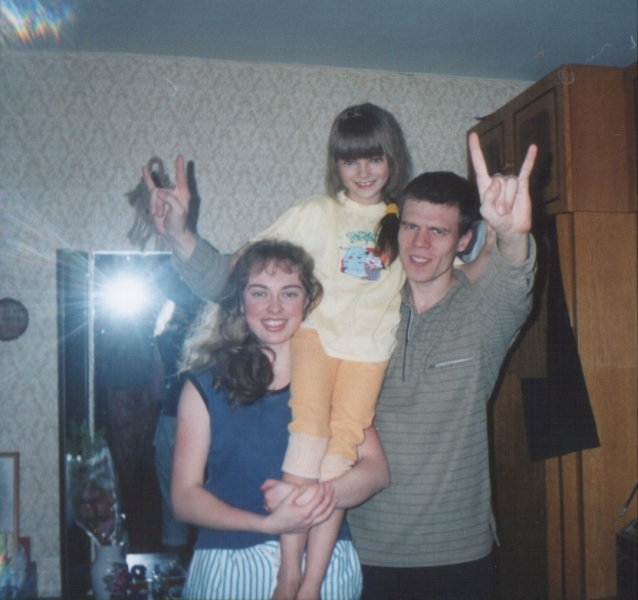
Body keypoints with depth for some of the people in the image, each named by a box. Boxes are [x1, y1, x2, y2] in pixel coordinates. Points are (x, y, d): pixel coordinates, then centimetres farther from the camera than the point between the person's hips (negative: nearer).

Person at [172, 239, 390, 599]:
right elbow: (185, 497, -5)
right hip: (229, 568, -1)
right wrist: (267, 523, -20)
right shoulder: (206, 384, -3)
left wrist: (321, 496, -25)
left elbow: (376, 469, -5)